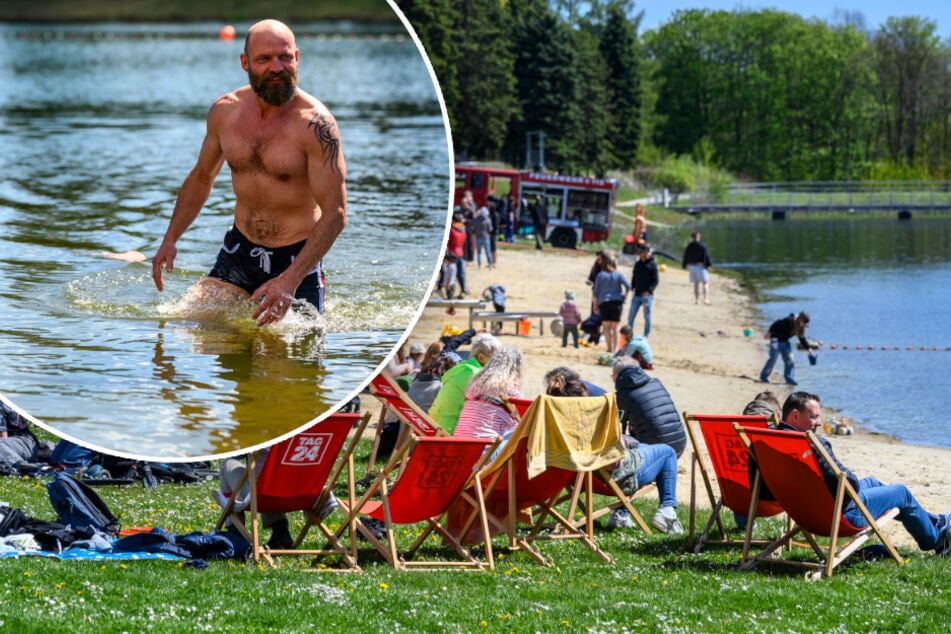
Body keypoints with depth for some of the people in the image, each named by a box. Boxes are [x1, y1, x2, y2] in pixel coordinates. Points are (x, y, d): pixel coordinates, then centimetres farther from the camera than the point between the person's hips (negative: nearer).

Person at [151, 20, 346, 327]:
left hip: (295, 258, -4)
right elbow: (201, 177, 17)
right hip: (238, 254, 4)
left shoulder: (315, 124, -19)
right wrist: (170, 240, 8)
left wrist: (289, 282, -30)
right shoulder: (225, 111, -2)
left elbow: (335, 214, -22)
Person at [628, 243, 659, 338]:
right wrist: (631, 287, 2)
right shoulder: (637, 264, 11)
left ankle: (646, 336, 13)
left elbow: (656, 280, -8)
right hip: (637, 295, 5)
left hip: (647, 295, -5)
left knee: (647, 317, 3)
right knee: (631, 316, 5)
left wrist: (649, 291, -19)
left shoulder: (652, 264, -6)